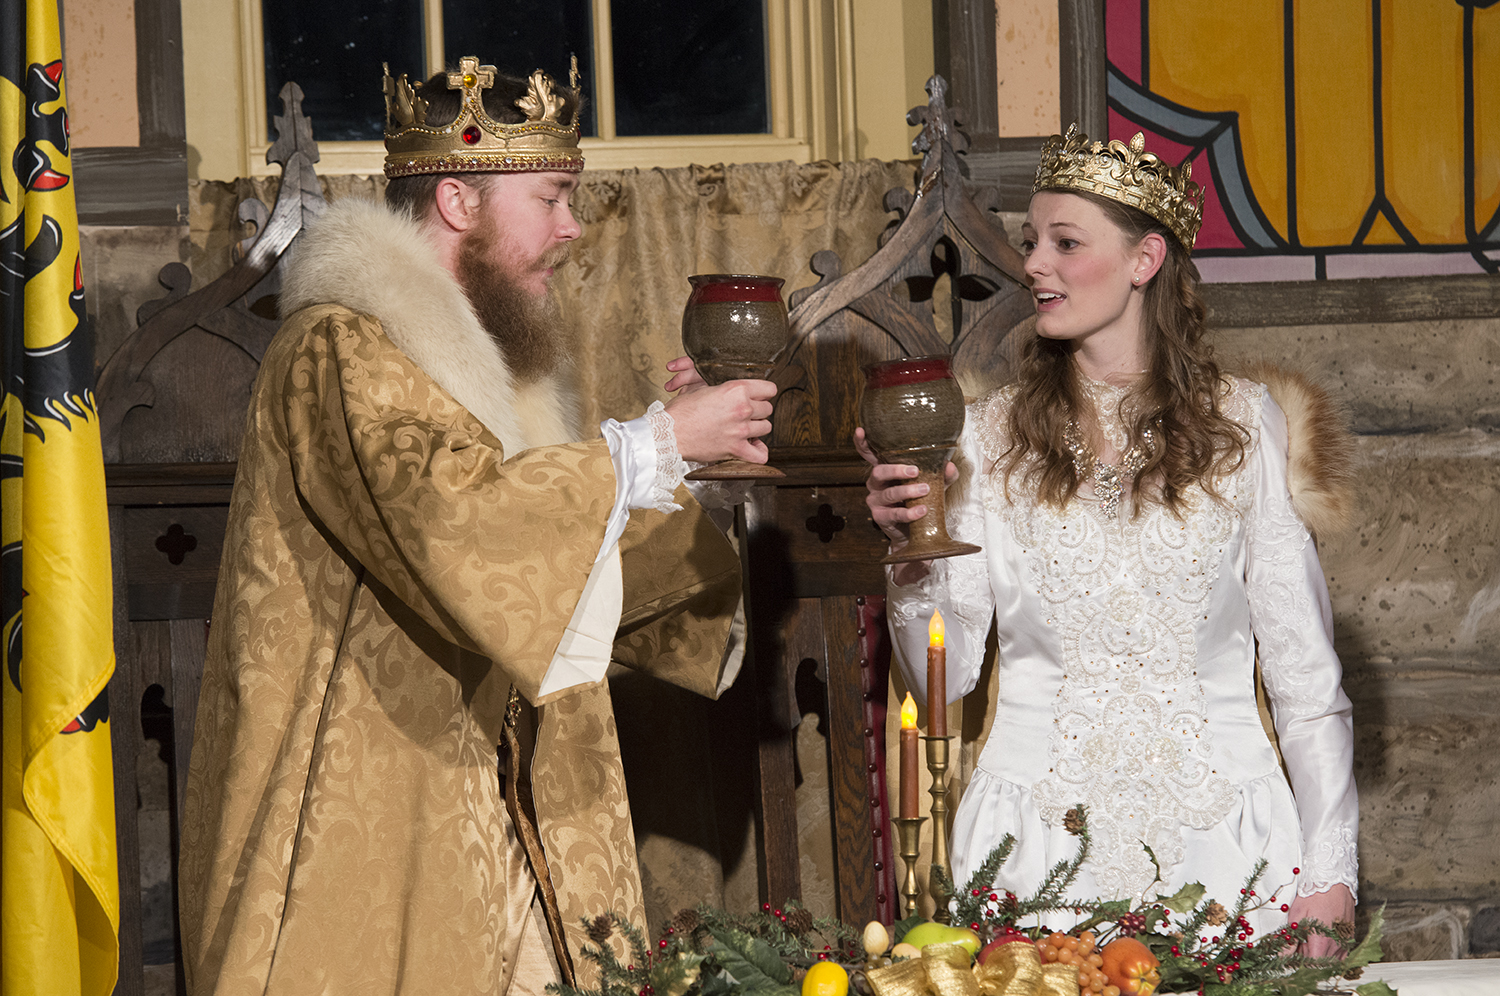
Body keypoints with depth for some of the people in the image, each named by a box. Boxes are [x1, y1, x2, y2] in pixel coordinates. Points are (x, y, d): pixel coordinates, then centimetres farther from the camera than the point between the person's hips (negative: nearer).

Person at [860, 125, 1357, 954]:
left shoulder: (1246, 427, 2)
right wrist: (914, 551, -13)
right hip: (1036, 844, 1)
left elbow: (1306, 678, 4)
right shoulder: (991, 436, 5)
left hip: (1215, 838, -1)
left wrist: (1327, 877, -1)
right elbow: (943, 678, 4)